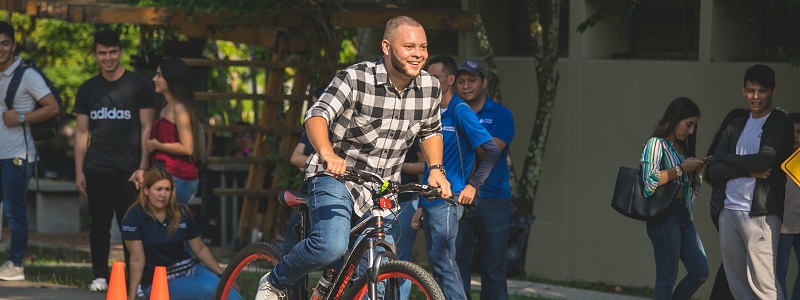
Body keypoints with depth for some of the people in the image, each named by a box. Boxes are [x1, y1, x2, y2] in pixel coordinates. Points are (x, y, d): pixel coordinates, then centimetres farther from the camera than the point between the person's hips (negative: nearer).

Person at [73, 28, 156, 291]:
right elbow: (82, 132, 13)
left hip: (128, 170, -3)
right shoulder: (87, 90, 11)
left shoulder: (138, 85, 1)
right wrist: (79, 171, 7)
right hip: (97, 169, 3)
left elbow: (147, 128, -1)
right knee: (99, 224, 5)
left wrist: (143, 167, -8)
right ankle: (100, 275, 12)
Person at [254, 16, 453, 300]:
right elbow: (317, 116, -27)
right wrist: (327, 154, -45)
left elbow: (430, 132, 18)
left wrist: (436, 169, 1)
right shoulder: (356, 78, -17)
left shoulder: (430, 87, -1)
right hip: (337, 177, -6)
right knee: (331, 246, -30)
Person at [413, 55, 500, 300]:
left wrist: (473, 185, -16)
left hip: (448, 199, -8)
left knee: (442, 259, -12)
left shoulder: (460, 112, -9)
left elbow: (492, 150, -13)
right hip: (431, 201, 8)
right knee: (436, 261, 8)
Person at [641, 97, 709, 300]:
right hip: (665, 215, -8)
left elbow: (695, 190, 24)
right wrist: (682, 169, -16)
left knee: (700, 272, 1)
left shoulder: (682, 148, 19)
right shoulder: (657, 144, -5)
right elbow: (649, 180, -21)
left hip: (684, 216, 8)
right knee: (667, 277, -7)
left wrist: (697, 170, 5)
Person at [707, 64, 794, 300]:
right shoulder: (735, 127, 18)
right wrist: (749, 170, -8)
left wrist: (729, 160, 0)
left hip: (761, 214, -6)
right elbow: (714, 171, 8)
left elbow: (765, 159, -15)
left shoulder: (780, 123, 1)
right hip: (729, 212, 6)